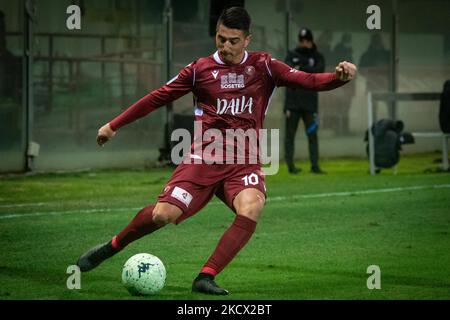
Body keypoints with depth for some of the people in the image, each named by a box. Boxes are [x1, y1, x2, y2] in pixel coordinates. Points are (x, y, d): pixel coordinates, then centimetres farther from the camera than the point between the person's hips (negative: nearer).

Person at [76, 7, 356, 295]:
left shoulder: (263, 66, 5)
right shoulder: (200, 69, 5)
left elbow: (308, 81, -5)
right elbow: (158, 98, 11)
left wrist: (339, 77, -25)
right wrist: (115, 125, 11)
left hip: (245, 163, 0)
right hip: (204, 158, 0)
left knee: (251, 209, -31)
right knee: (162, 215, -16)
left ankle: (206, 278, -23)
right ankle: (113, 247, 14)